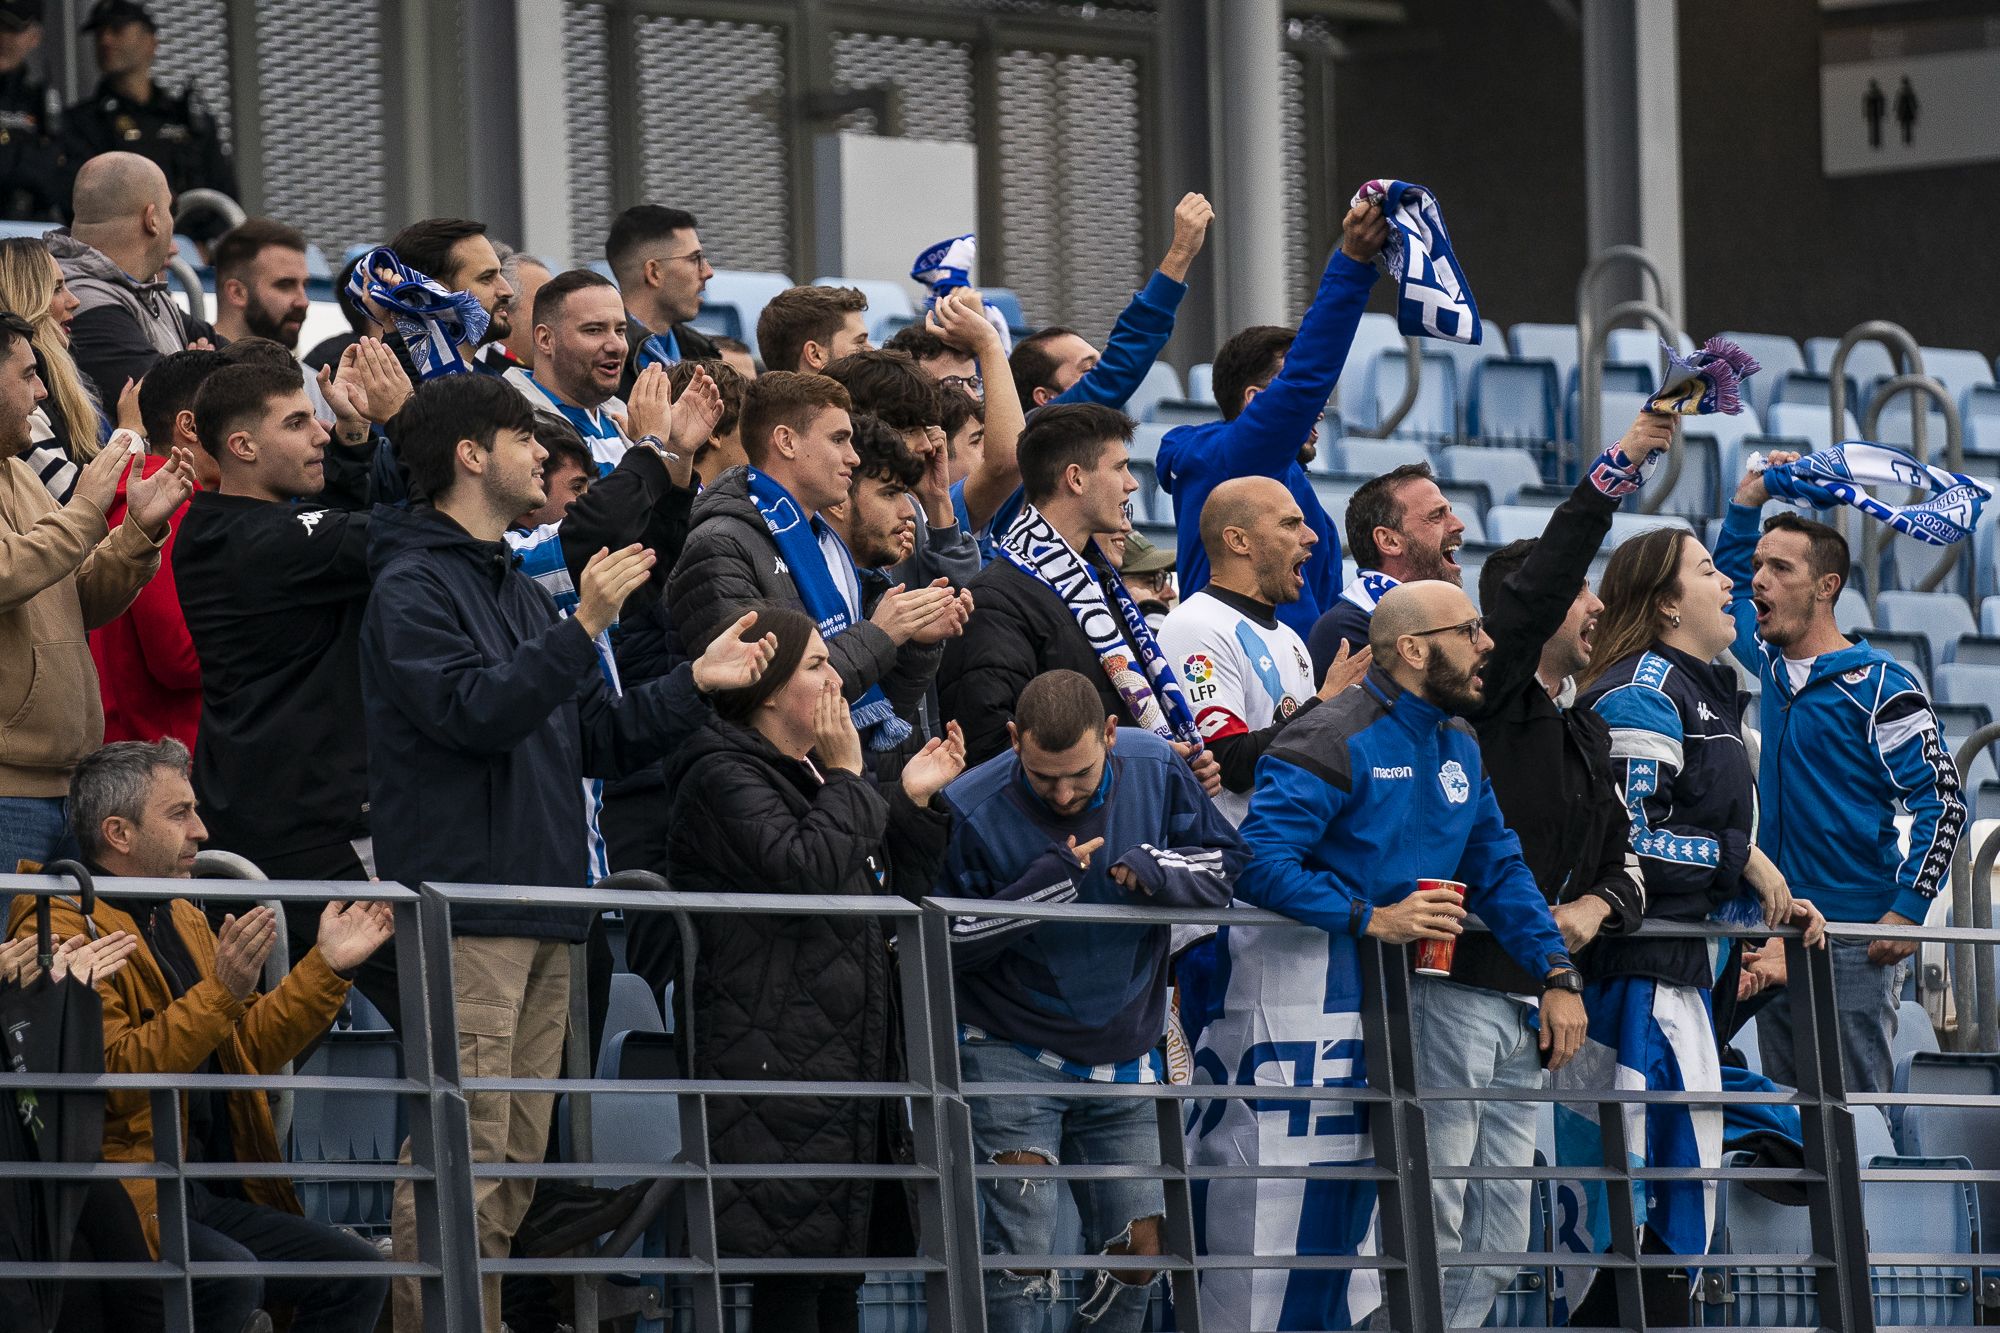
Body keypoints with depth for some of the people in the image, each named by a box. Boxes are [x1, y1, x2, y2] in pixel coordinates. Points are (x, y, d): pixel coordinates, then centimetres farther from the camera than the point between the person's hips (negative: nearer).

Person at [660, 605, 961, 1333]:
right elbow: (802, 871, -24)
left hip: (844, 1067, 9)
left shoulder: (811, 777, 22)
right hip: (777, 1072, -9)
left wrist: (912, 804, 12)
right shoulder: (722, 778, -8)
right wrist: (849, 780, -10)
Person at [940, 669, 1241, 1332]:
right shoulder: (971, 810, -17)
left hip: (1124, 1052, 4)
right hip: (1013, 1052, -4)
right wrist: (1044, 884, -24)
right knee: (1022, 1250, -15)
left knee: (1140, 1249, 3)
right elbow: (945, 944, -14)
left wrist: (1155, 871, -20)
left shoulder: (1155, 768, -7)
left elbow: (1226, 863, 2)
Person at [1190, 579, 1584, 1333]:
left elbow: (1498, 869, 17)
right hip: (1295, 990, -8)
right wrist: (1370, 918, -25)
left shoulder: (1459, 749, 14)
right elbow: (1259, 861, -21)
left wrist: (1557, 976, 6)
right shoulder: (1336, 742, -14)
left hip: (1388, 999, 8)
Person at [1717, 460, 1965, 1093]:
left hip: (1854, 941, -7)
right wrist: (1747, 505, 22)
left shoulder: (1879, 685, -9)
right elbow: (1730, 591, 34)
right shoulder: (1775, 664, 11)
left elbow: (1943, 802, -10)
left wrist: (1907, 912, -17)